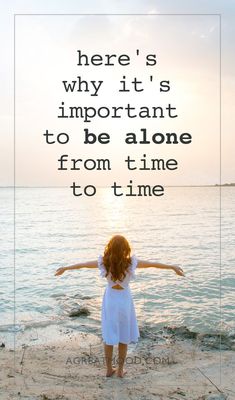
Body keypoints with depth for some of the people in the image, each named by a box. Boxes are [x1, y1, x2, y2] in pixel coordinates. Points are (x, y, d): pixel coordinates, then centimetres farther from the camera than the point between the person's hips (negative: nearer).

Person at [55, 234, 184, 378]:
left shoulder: (104, 263, -16)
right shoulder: (131, 263, -21)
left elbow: (83, 264, -3)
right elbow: (152, 264, -11)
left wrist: (65, 268, 11)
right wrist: (172, 266, 0)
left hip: (110, 301, 1)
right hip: (125, 301, -1)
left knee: (109, 336, 15)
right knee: (124, 337, 15)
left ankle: (109, 369, 26)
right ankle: (120, 370, 25)